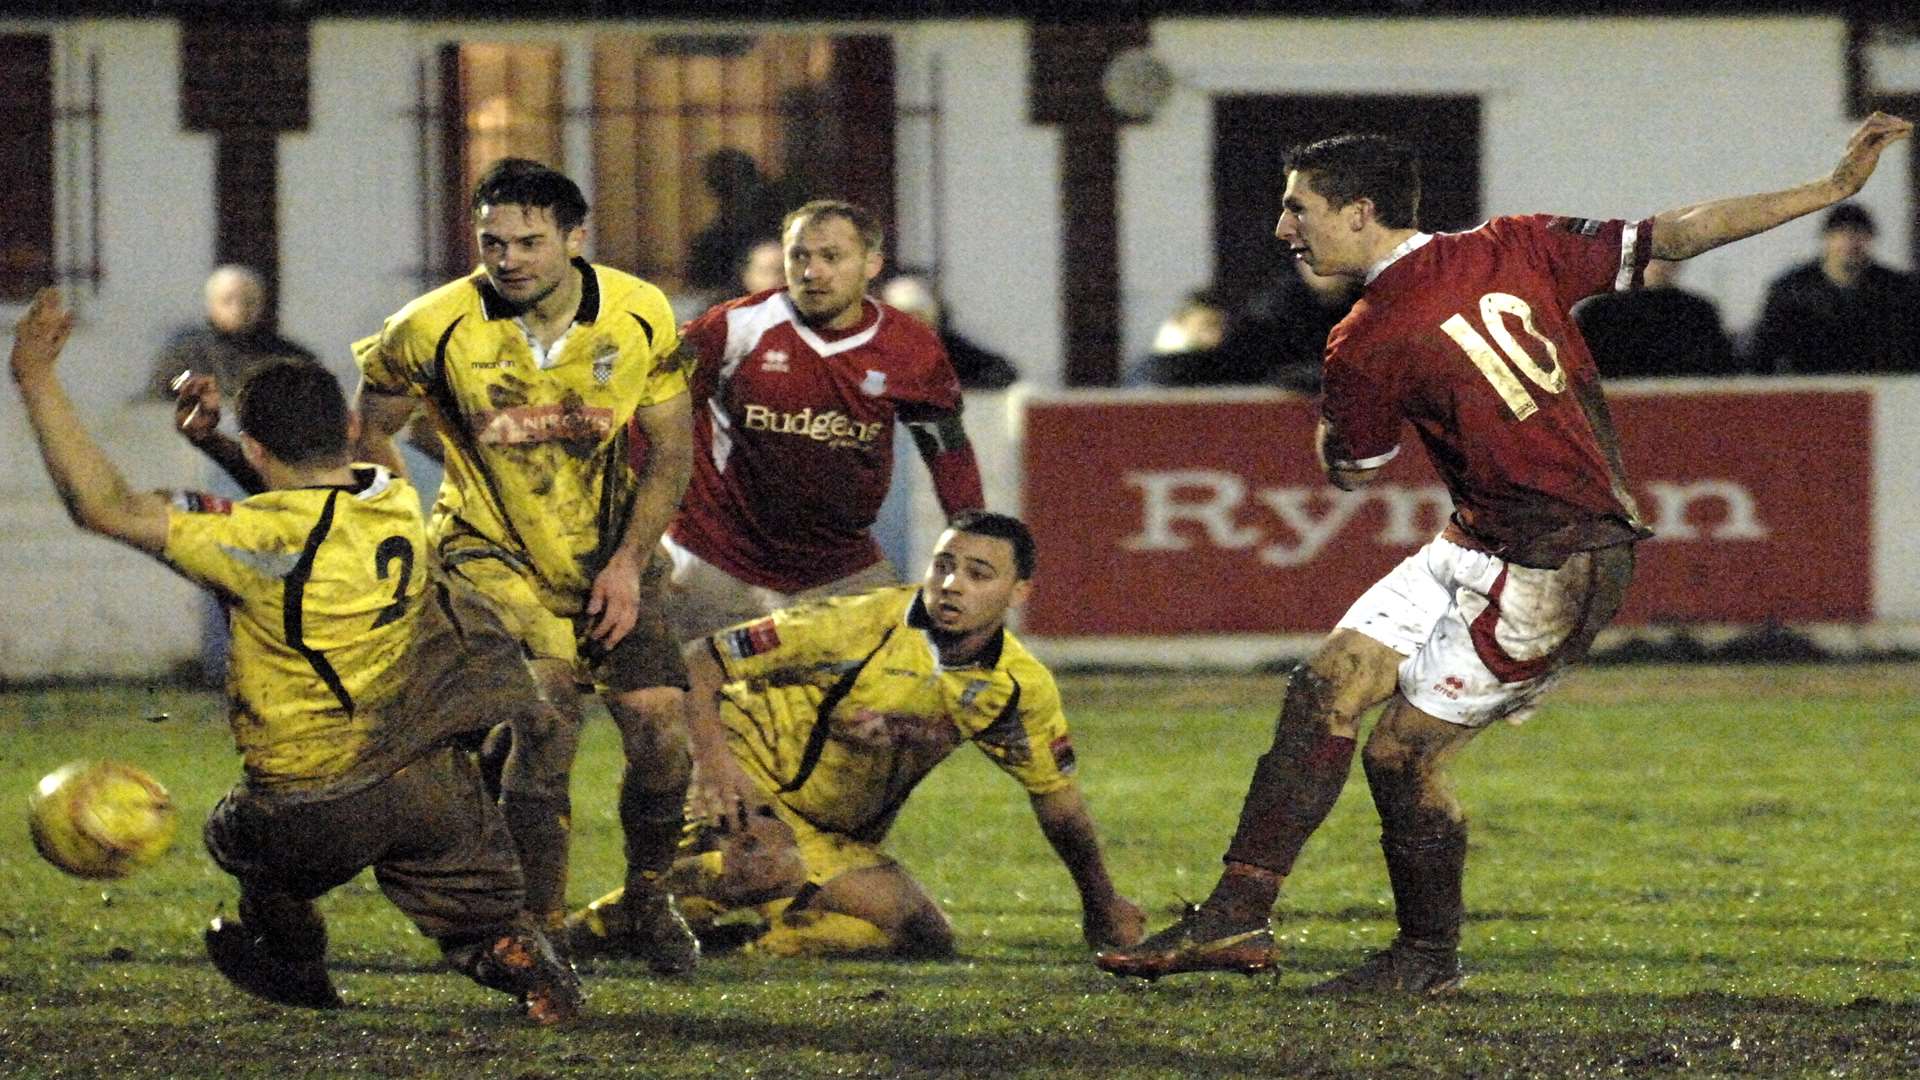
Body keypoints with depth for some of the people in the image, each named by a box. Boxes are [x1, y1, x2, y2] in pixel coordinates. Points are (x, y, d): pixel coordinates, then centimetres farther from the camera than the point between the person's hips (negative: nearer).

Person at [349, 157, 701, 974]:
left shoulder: (641, 317, -11)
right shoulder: (437, 328, -17)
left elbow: (669, 449, -1)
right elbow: (368, 431, -1)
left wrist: (630, 562, -10)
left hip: (612, 558, 3)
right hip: (494, 552, -3)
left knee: (660, 733, -7)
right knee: (548, 708, -25)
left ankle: (649, 896, 22)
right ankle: (541, 928, -14)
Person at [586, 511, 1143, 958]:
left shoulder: (1022, 690, -6)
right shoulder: (861, 626, -22)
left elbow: (1056, 794, 11)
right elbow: (701, 659, -19)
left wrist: (1101, 906, 19)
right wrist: (713, 759, -35)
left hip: (841, 840, 7)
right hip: (748, 789, -7)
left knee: (927, 938, -8)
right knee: (772, 866, -38)